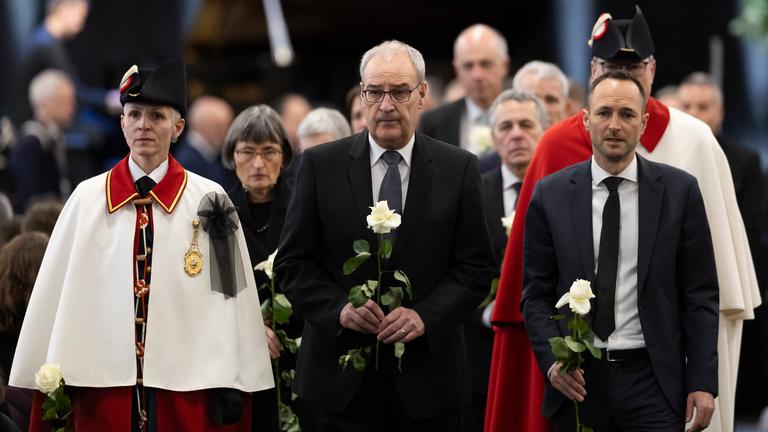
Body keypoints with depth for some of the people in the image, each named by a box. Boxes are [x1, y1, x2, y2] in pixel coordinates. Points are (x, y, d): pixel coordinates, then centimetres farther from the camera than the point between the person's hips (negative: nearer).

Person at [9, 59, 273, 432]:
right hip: (103, 387, 1)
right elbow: (59, 294, 5)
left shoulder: (209, 202, 2)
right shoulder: (87, 199, 4)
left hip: (184, 391, -1)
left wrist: (230, 384, -4)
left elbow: (229, 293, 1)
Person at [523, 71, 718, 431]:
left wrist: (703, 383, -3)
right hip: (578, 380, 1)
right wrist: (552, 359, -10)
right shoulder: (550, 195, 4)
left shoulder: (679, 191, 2)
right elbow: (537, 295, 6)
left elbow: (699, 294, 3)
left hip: (651, 379, -1)